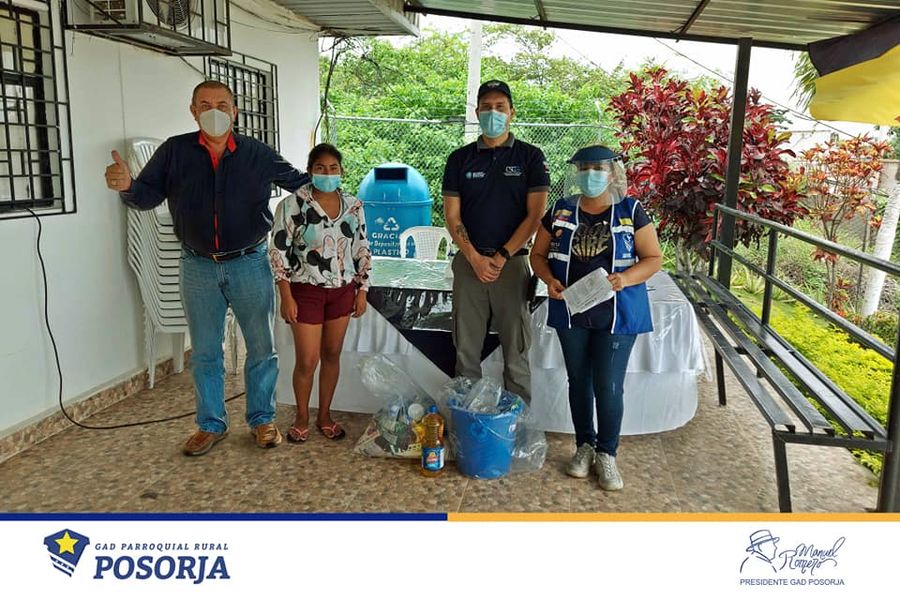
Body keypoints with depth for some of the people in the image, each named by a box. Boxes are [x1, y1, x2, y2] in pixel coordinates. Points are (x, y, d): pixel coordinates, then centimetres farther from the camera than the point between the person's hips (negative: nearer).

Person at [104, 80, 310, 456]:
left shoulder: (257, 154, -1)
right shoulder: (174, 151, 0)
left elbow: (297, 181, 9)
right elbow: (148, 196, -1)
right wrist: (127, 186, -23)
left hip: (249, 264, -1)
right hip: (198, 269, 1)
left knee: (262, 348, 8)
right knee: (205, 353, 11)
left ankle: (262, 419, 25)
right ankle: (211, 424, 27)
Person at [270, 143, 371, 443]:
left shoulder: (353, 206, 2)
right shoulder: (292, 205, -11)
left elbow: (362, 251, 8)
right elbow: (279, 253, -10)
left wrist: (362, 290, 5)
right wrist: (286, 297, -13)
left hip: (342, 290, 4)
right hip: (306, 290, -4)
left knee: (332, 354, 12)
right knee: (307, 360, 0)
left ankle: (324, 414, 28)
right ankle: (302, 417, 22)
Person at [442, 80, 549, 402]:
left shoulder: (530, 157, 4)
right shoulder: (460, 158, 10)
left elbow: (535, 215, -2)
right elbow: (452, 215, 5)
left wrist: (501, 257, -10)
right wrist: (475, 258, -8)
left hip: (512, 262, -2)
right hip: (469, 262, 2)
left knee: (516, 349, 0)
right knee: (466, 350, 6)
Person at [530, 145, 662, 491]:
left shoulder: (631, 211, -2)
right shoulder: (561, 211, 3)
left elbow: (653, 258, -2)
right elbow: (538, 254, 9)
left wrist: (625, 278, -20)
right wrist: (549, 279, -12)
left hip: (616, 315, -2)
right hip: (571, 312, 3)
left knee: (608, 386, 0)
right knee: (579, 381, 13)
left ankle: (607, 454, 18)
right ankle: (584, 445, 30)